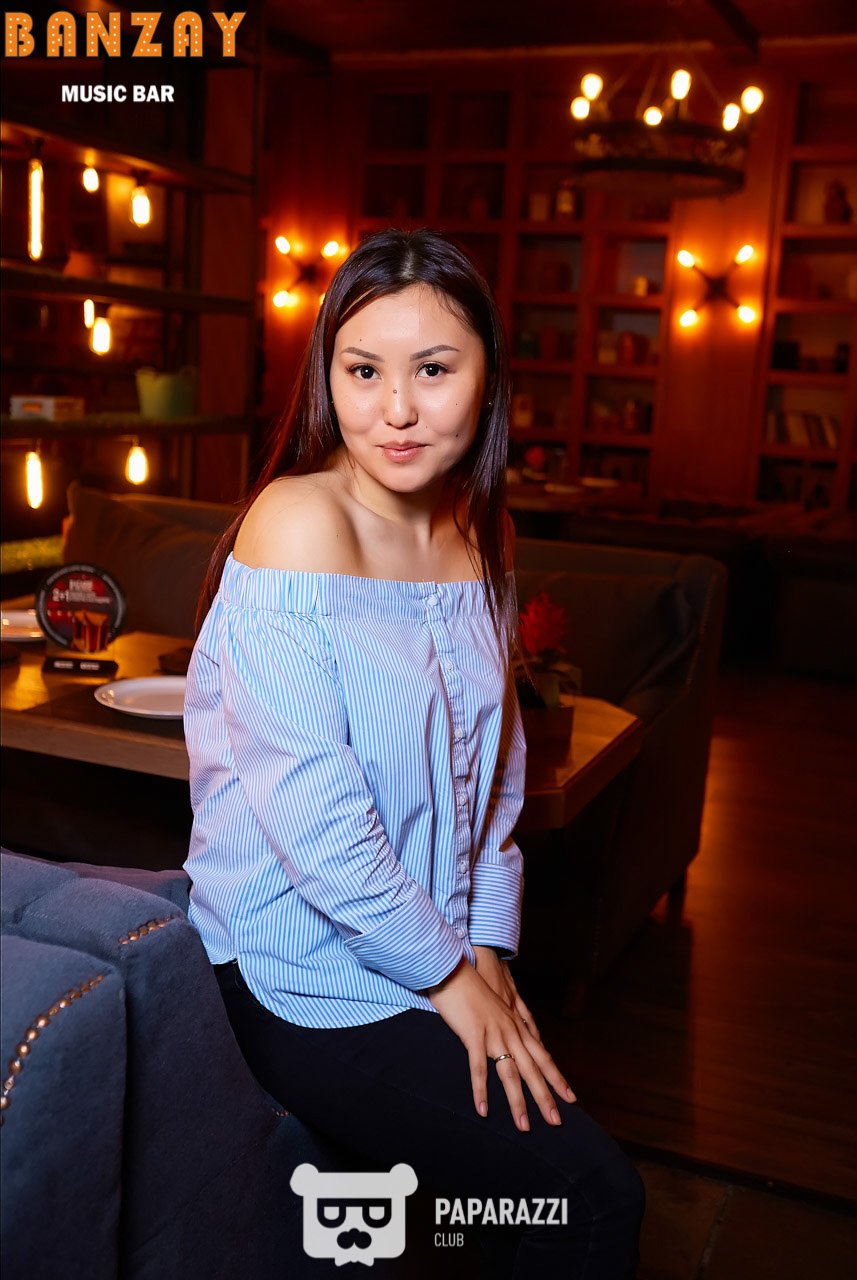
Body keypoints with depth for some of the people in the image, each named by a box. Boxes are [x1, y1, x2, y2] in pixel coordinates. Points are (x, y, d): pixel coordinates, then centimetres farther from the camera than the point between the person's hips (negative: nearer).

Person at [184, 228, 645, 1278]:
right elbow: (311, 814, -23)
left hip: (440, 960, 7)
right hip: (308, 980, -7)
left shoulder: (476, 541, 4)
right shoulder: (298, 522, -19)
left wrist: (488, 951, 1)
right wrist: (448, 972, -13)